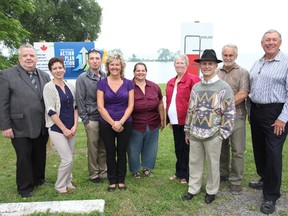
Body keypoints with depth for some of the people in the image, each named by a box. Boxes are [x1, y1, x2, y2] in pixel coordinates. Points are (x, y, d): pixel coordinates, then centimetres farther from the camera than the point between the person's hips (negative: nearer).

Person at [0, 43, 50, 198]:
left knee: (40, 156, 16)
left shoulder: (45, 76, 8)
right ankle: (25, 188, 24)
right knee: (24, 158, 7)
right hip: (20, 127, -4)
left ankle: (39, 180, 37)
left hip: (42, 127, 4)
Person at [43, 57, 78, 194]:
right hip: (57, 129, -5)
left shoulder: (70, 86, 5)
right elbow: (51, 111, -14)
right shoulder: (49, 87, -10)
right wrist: (64, 129, -14)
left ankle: (67, 182, 31)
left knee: (68, 158, 12)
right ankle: (60, 185, 15)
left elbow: (75, 106, 8)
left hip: (71, 128, 5)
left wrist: (75, 125, -3)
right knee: (67, 159, -6)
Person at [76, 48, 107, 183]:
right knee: (93, 149, 5)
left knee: (104, 148, 11)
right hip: (92, 119, -3)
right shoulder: (82, 78, -2)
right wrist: (85, 119, -8)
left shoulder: (106, 77, 7)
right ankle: (93, 175, 20)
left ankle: (103, 172, 26)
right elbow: (79, 100, -4)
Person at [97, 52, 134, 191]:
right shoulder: (102, 83, -3)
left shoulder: (128, 83, 0)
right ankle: (112, 181, 25)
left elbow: (130, 106, -2)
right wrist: (112, 123, -12)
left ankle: (121, 180, 26)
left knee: (122, 152, 10)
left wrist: (120, 122, -13)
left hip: (125, 124, 1)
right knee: (110, 153, 9)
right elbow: (100, 107, -6)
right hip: (106, 124, 0)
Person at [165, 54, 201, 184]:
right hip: (175, 121, 7)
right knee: (178, 148, 17)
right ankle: (179, 172, 32)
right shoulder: (170, 82, 13)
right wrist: (169, 119, 13)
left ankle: (186, 175, 19)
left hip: (187, 121, -7)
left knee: (186, 149, 4)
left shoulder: (193, 80, -9)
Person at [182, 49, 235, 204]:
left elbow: (229, 112, -7)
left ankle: (211, 191, 29)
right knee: (194, 162, 14)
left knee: (213, 164, 10)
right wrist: (187, 131, 14)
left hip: (213, 134, -4)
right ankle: (193, 189, 30)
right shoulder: (196, 87, 8)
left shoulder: (224, 87, -7)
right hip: (195, 133, 5)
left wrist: (223, 133, -10)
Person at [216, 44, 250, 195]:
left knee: (237, 151, 2)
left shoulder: (242, 72, -1)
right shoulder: (216, 72, 11)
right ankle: (223, 174, 31)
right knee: (221, 147, 15)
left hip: (236, 116, -4)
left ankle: (236, 181, 14)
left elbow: (243, 94, -12)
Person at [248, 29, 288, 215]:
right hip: (256, 111, 7)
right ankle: (265, 180, 36)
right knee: (259, 149, 16)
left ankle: (271, 196, 9)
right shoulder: (257, 64, 13)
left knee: (273, 153, -3)